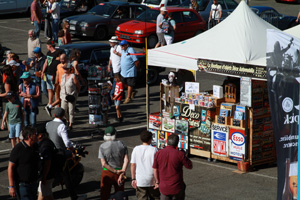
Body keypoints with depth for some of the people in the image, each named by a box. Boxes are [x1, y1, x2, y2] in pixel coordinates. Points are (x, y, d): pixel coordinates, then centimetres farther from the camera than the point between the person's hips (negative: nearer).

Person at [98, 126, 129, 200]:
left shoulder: (102, 146, -8)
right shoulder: (122, 145, -3)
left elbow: (103, 164, -15)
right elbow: (126, 160, -11)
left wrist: (116, 171, -13)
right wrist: (122, 174, -15)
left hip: (107, 173, -2)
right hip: (119, 174, 2)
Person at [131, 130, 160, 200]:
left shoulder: (136, 149, -1)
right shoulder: (153, 150, -9)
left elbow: (133, 165, 1)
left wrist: (133, 179, 8)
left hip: (140, 181, 2)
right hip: (152, 181, -2)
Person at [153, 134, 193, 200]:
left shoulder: (158, 154, -5)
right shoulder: (180, 154, -15)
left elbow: (155, 169, 4)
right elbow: (190, 166, -2)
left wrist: (157, 182, 17)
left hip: (164, 188, 2)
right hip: (177, 188, -2)